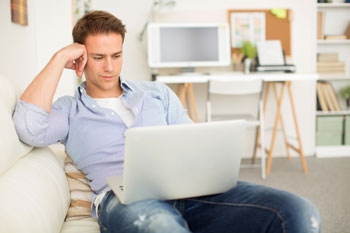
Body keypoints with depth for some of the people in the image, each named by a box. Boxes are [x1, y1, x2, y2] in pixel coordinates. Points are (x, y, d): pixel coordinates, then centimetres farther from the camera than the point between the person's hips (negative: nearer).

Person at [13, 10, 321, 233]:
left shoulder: (156, 92, 28)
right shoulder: (70, 110, 18)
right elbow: (29, 128, -5)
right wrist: (59, 59, 3)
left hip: (189, 189, 4)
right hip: (124, 198, -4)